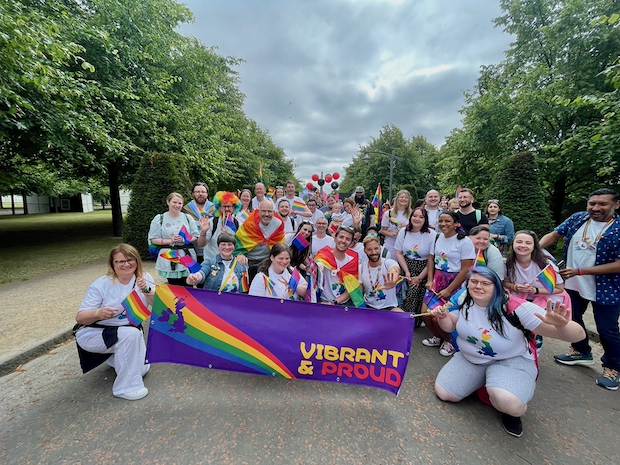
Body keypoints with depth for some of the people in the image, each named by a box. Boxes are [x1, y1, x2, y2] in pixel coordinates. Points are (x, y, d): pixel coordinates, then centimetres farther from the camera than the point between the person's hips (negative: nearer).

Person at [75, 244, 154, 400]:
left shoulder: (144, 278, -10)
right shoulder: (102, 285, -18)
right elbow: (79, 317, -17)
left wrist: (146, 290, -35)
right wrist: (99, 313, -38)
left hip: (130, 331, 4)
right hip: (94, 334, -4)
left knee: (141, 369, -3)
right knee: (131, 333, -33)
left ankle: (114, 357, 28)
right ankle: (125, 387, -16)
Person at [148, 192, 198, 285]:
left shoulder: (188, 218, 8)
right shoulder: (159, 219, 4)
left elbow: (195, 237, 6)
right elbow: (153, 239, 1)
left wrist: (184, 240, -12)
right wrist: (170, 241, -12)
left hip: (187, 256, 1)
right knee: (174, 287, 3)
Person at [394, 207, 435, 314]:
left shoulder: (431, 234, -7)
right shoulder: (404, 231, 4)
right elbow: (399, 253, 4)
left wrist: (420, 277, -11)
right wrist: (407, 272, -6)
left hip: (424, 269, -2)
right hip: (406, 266, 2)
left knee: (414, 291, -19)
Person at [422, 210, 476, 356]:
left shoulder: (465, 242, -13)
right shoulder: (438, 237, 4)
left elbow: (465, 270, -15)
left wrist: (448, 290, -15)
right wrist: (430, 280, 0)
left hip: (454, 282, -5)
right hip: (437, 279, 6)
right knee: (425, 313, -1)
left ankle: (448, 341, 23)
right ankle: (438, 337, 29)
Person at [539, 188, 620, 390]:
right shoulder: (578, 218, -4)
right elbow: (554, 235, 1)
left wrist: (580, 271, -23)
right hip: (573, 284, 5)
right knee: (573, 320, 19)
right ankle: (581, 352, 42)